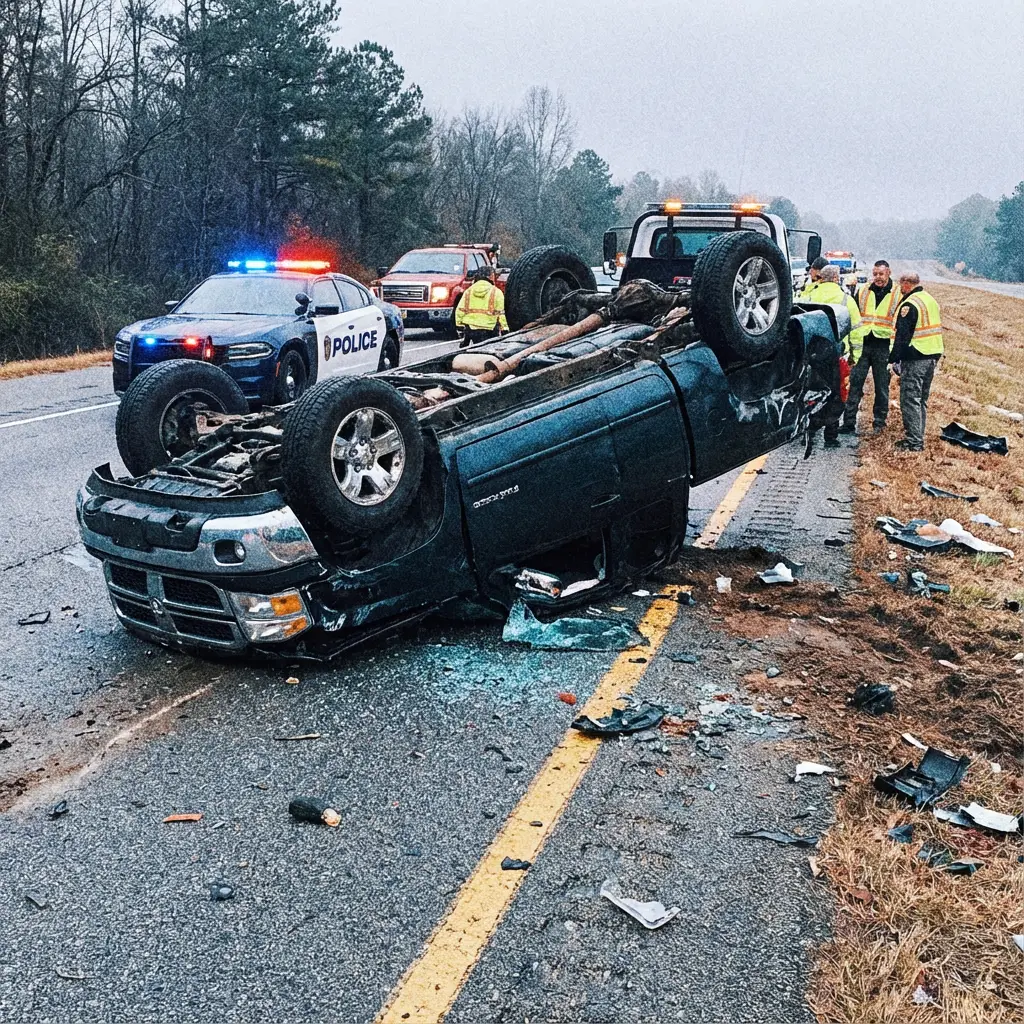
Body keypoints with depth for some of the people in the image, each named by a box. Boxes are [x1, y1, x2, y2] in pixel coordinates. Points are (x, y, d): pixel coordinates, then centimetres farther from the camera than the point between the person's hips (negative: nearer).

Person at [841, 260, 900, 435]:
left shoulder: (898, 294, 1)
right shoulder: (863, 291, 9)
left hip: (883, 346, -2)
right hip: (863, 343, 2)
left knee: (882, 387, 6)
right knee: (854, 383, -2)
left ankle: (879, 423, 16)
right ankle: (849, 422, 1)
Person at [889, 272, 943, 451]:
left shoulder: (909, 304, -14)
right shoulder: (931, 301, 15)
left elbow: (903, 335, -17)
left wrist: (895, 359, -13)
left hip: (915, 358, -9)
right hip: (933, 356, 9)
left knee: (910, 399, -5)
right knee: (922, 399, 16)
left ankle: (914, 442, -6)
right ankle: (918, 435, 23)